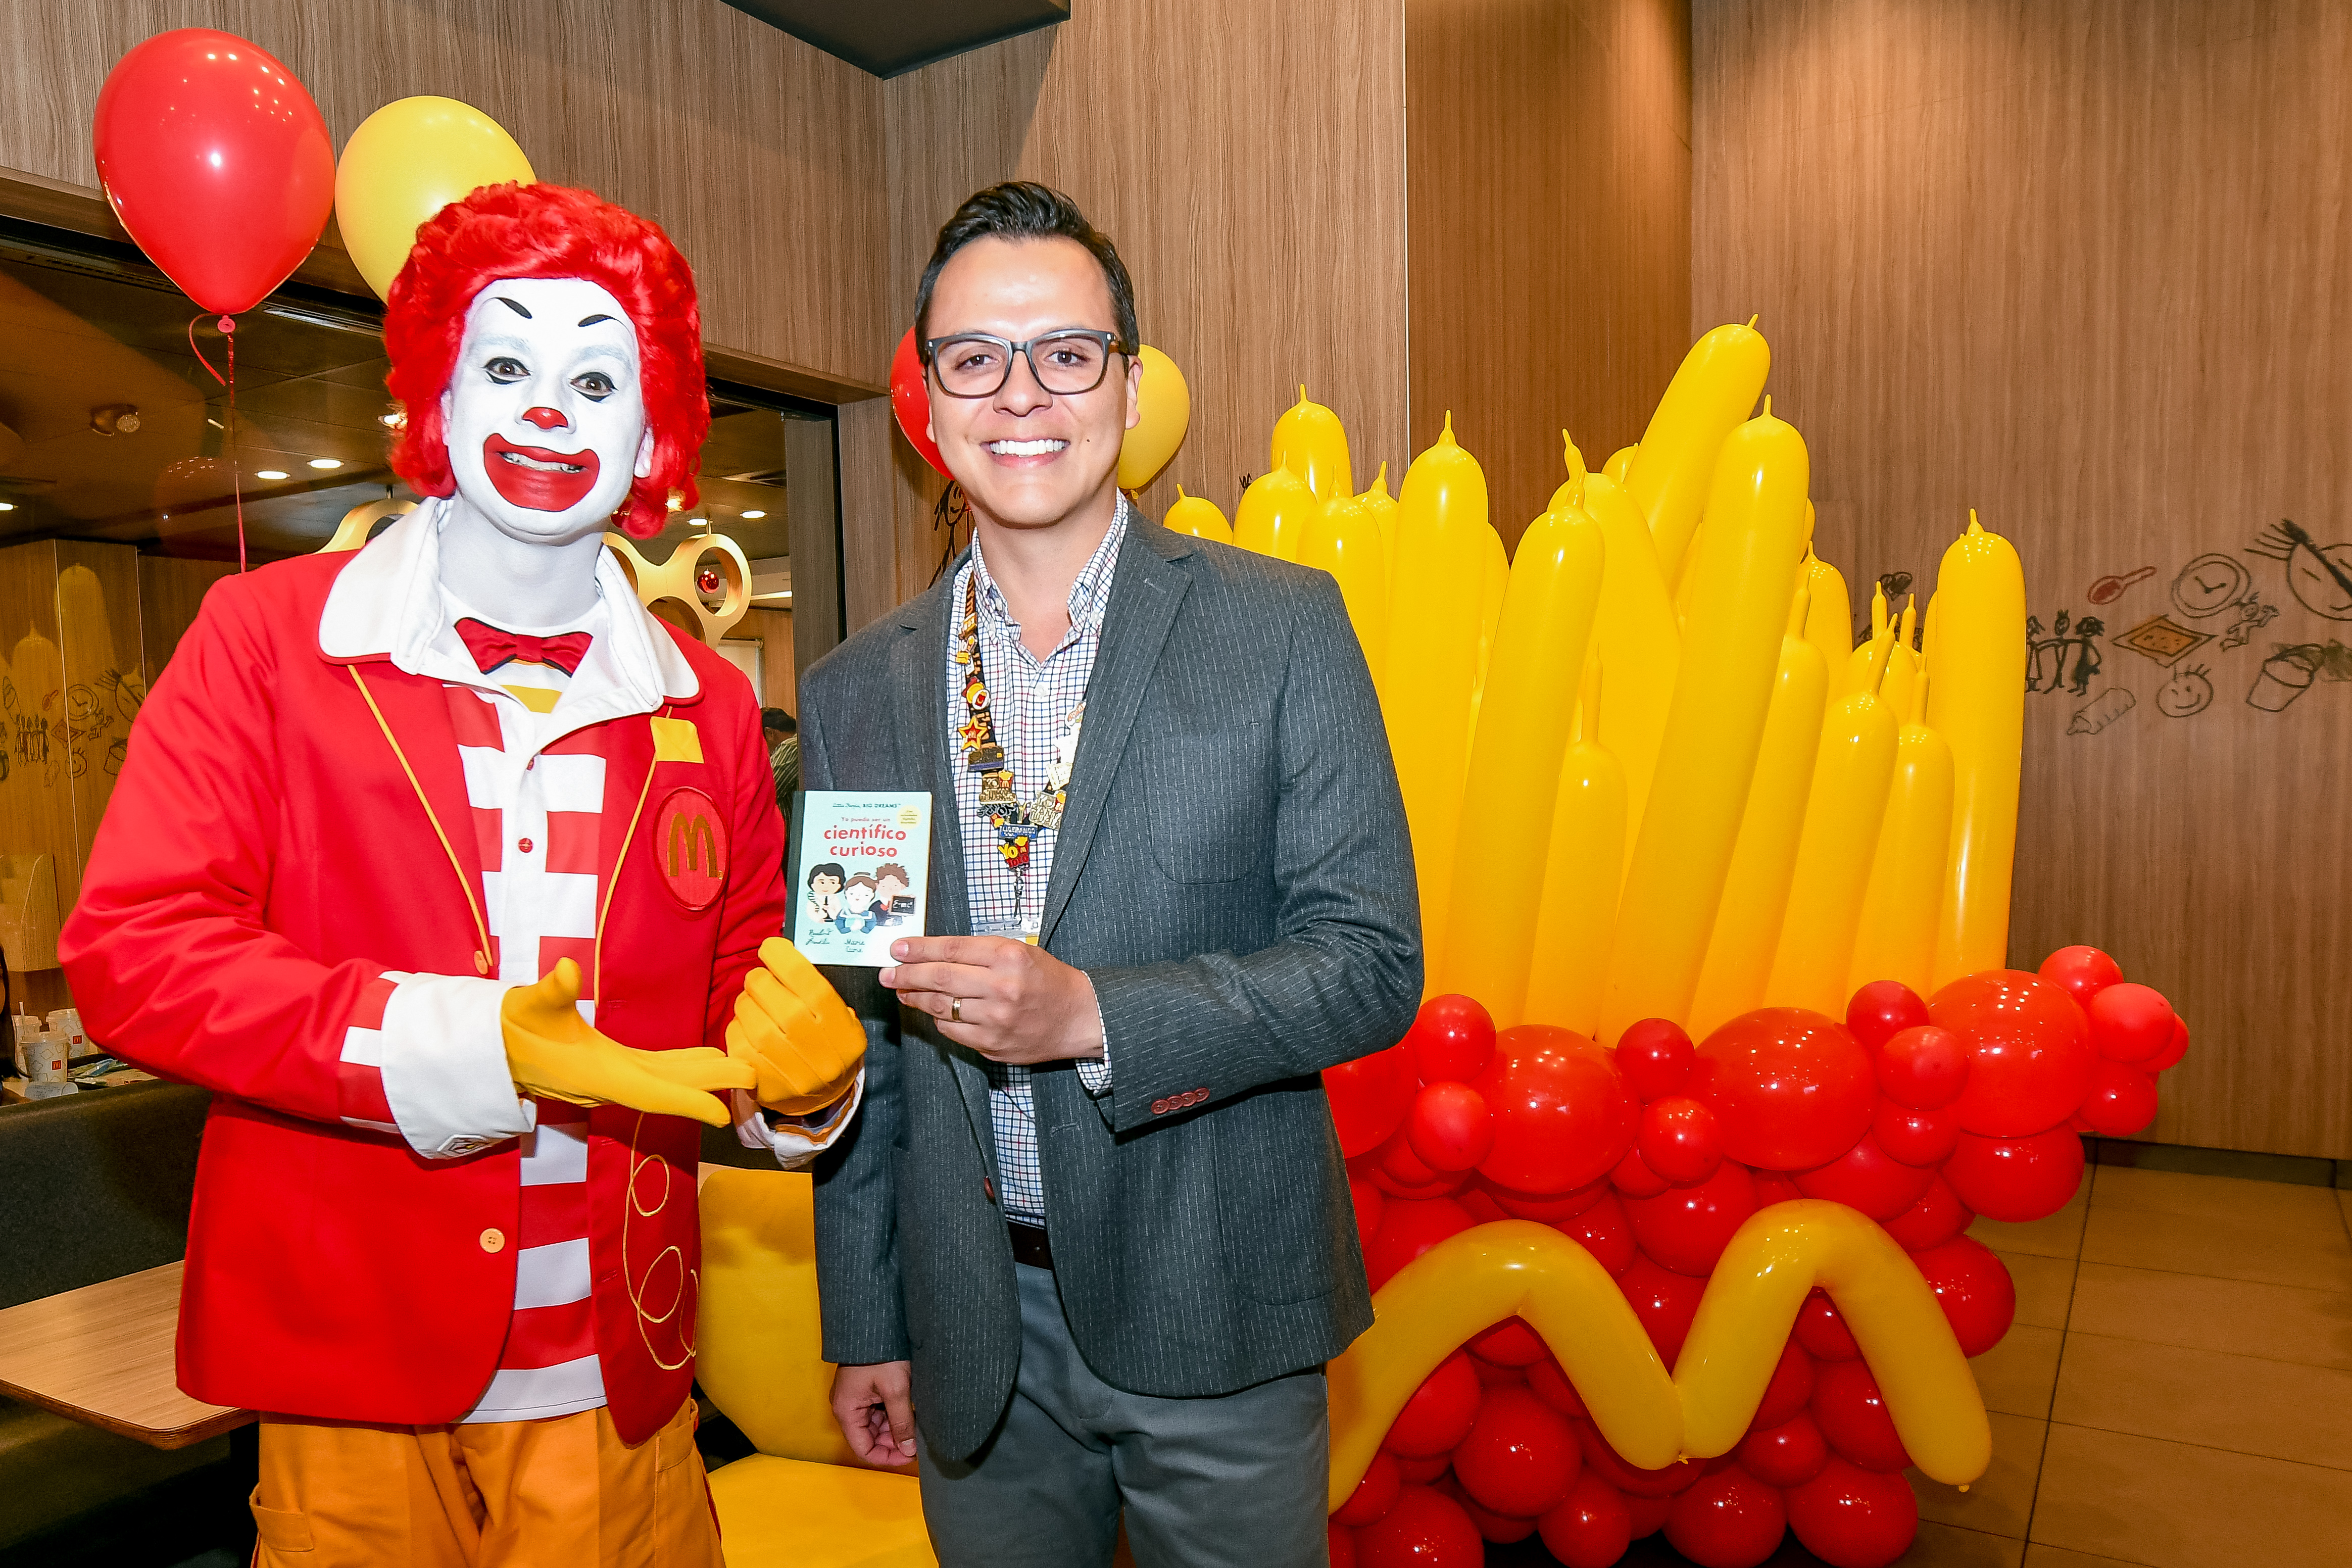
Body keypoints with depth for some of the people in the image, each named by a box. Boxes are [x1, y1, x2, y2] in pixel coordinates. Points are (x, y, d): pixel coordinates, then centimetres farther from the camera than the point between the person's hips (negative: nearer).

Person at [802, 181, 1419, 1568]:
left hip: (1212, 1315, -2)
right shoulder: (854, 694, 2)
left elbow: (1373, 963, -10)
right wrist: (865, 1323, 9)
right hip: (974, 1339, 3)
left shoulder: (1283, 628, -7)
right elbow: (859, 1034, 7)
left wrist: (1090, 1012, -23)